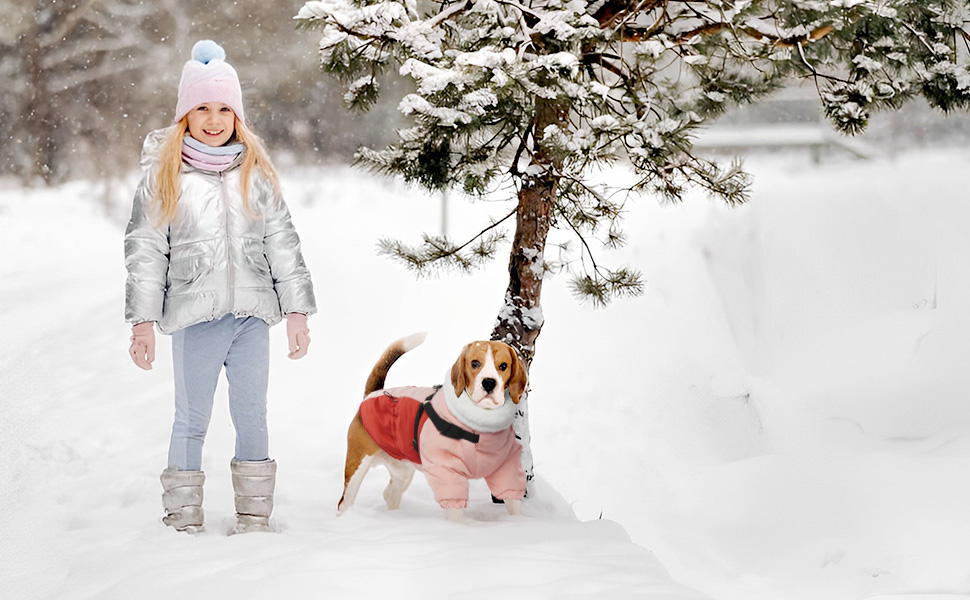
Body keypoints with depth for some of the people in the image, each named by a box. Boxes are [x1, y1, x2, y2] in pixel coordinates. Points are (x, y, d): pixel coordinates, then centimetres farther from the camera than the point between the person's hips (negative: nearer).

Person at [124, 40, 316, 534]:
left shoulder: (257, 173, 12)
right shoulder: (164, 175, 4)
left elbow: (283, 244, 13)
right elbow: (145, 251, 2)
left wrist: (296, 312, 8)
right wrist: (143, 321, -5)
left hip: (252, 313, 3)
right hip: (194, 314, -2)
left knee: (252, 416, 7)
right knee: (192, 419, 2)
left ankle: (254, 518, 16)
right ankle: (184, 519, 12)